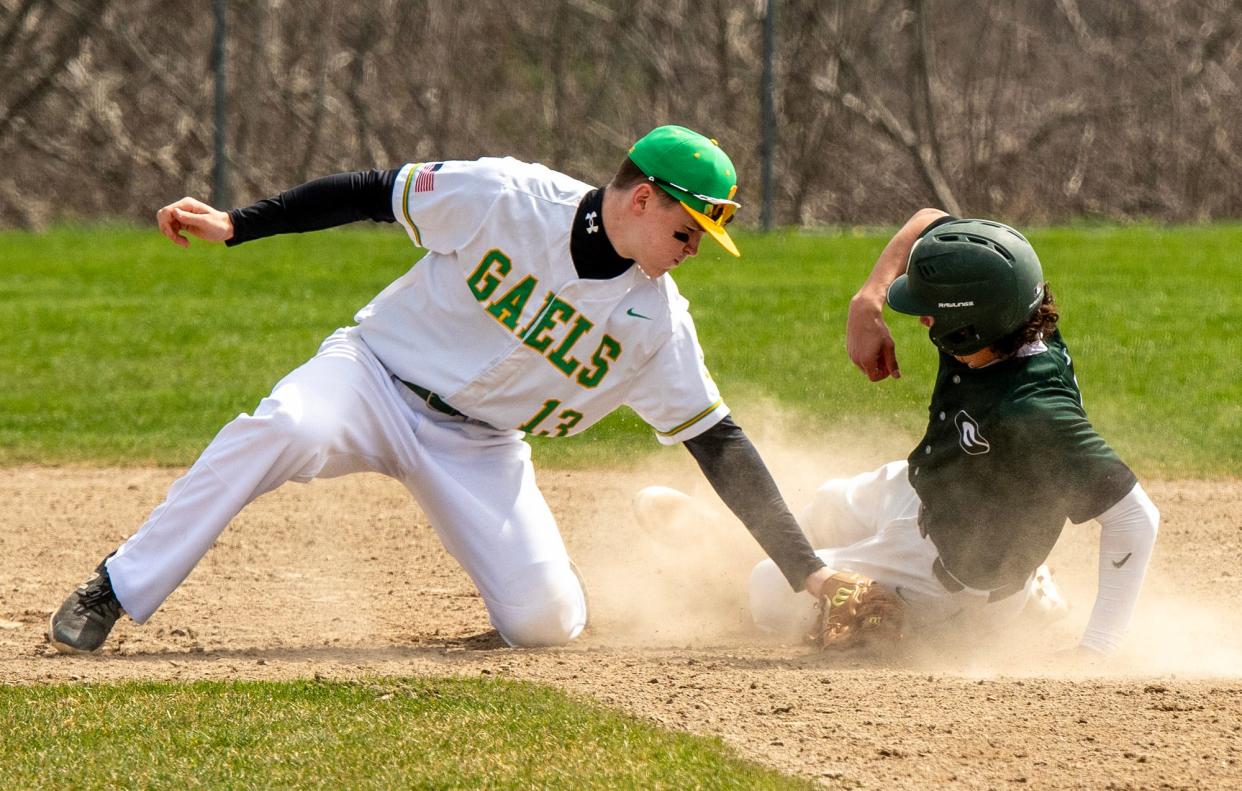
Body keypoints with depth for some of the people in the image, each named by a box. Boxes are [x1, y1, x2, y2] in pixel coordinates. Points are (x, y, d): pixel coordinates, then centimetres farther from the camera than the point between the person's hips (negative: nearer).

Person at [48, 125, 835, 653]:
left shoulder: (658, 320, -8)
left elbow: (720, 442, -5)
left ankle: (534, 566, 24)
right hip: (377, 376, -3)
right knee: (278, 431, -36)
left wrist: (806, 570, -9)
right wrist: (236, 224, -14)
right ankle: (113, 595, -25)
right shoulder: (508, 198, -17)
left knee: (546, 621, -16)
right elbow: (376, 193, -9)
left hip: (477, 448, 3)